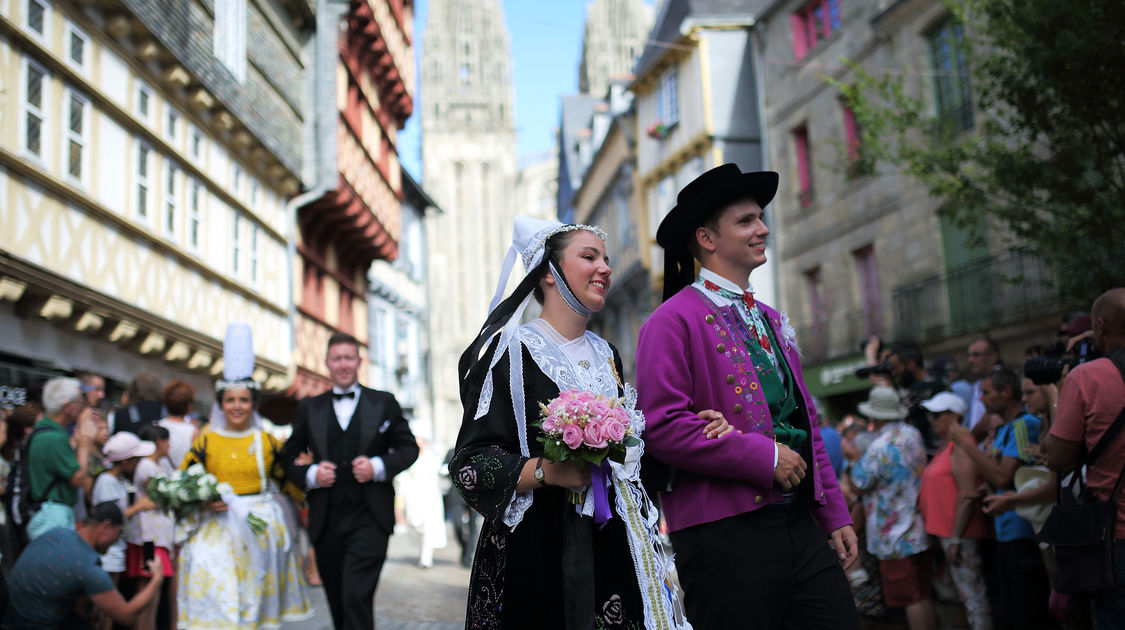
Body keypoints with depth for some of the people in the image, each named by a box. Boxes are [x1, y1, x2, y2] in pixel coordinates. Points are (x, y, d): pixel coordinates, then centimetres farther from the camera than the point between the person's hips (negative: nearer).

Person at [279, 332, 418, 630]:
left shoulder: (384, 403, 7)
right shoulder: (309, 408, 11)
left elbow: (409, 448, 9)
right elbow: (289, 456, 14)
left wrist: (378, 466, -9)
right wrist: (310, 474, -7)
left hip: (369, 518, -3)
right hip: (326, 521, 3)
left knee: (357, 597, -14)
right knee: (337, 602, 11)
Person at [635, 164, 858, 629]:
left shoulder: (771, 320, 18)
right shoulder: (673, 322, -5)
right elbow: (664, 428, -16)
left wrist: (835, 515, 16)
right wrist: (764, 457, -15)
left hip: (800, 526, 7)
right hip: (725, 536, -7)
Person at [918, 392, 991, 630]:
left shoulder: (960, 447, -15)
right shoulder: (945, 446, 16)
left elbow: (967, 496, -21)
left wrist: (955, 539, -23)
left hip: (960, 534, -10)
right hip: (946, 530, 10)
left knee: (972, 595, -6)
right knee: (968, 594, 15)